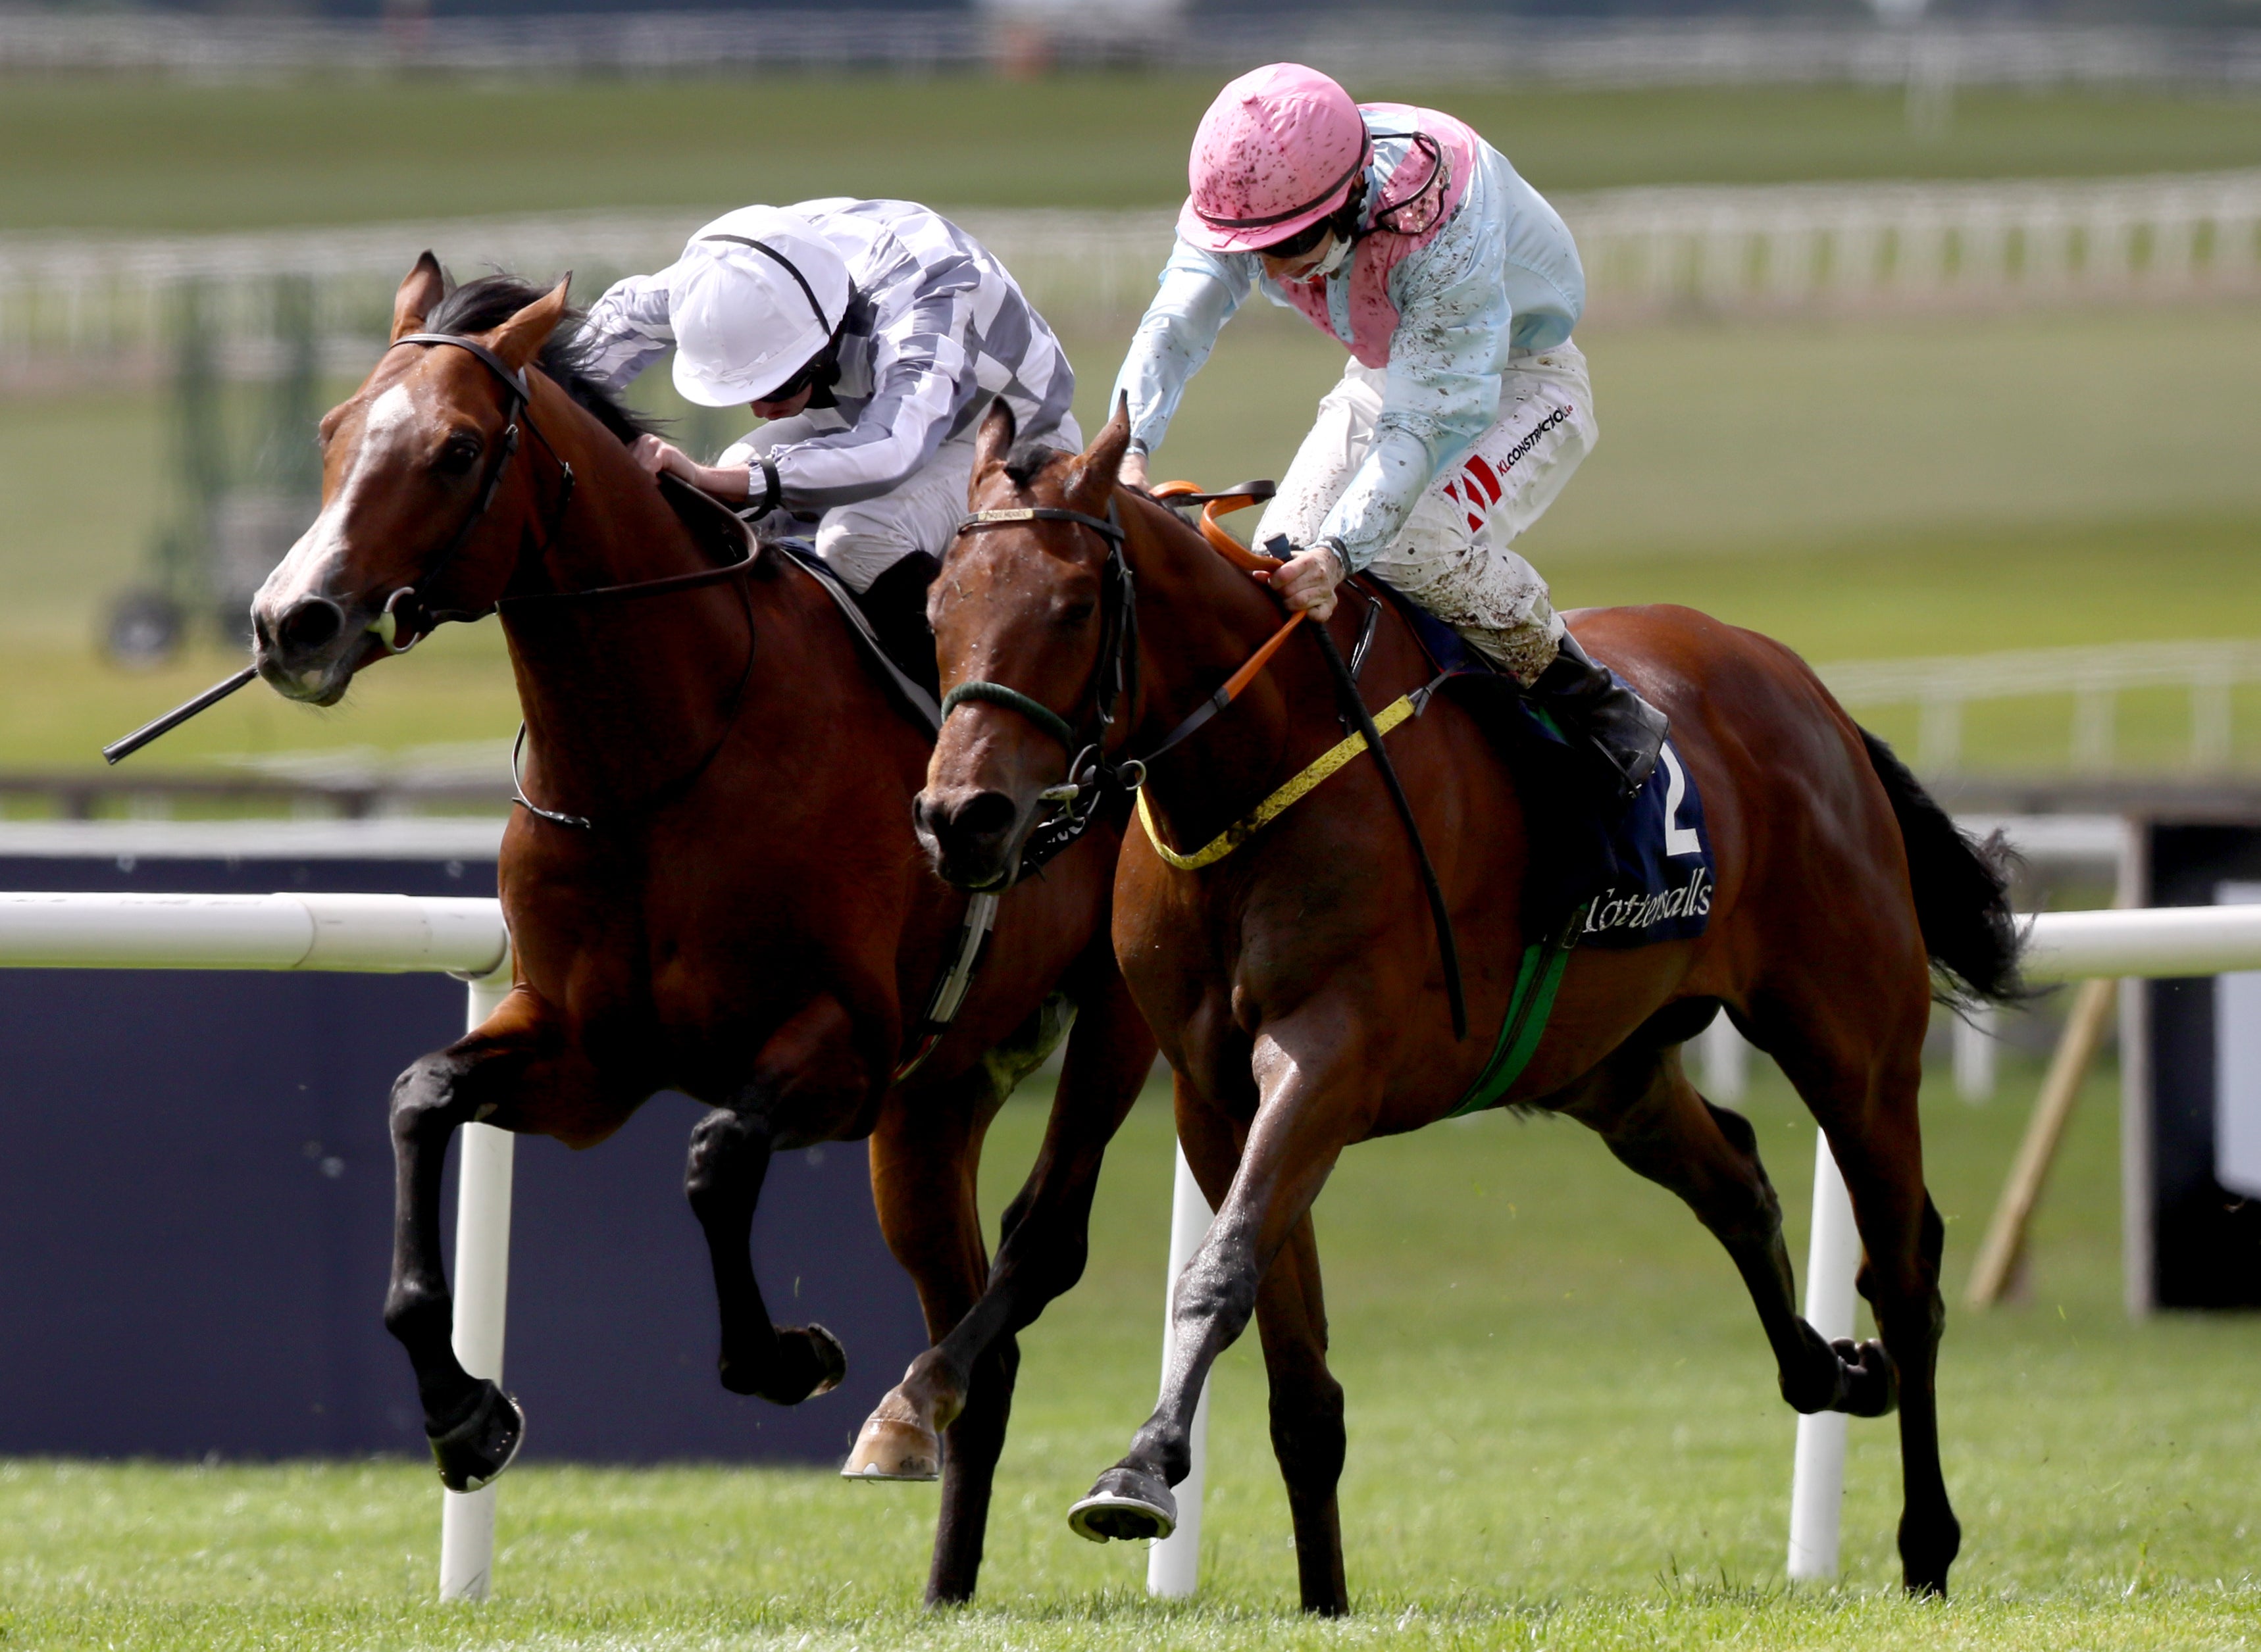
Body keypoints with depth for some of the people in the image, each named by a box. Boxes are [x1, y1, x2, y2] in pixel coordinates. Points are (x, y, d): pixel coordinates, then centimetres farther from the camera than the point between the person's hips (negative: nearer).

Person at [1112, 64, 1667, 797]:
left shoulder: (1447, 229, -41)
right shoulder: (1243, 200, -24)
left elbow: (1427, 422, -43)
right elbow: (1173, 324, -35)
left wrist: (1339, 551, -56)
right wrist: (1128, 449, -55)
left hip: (1522, 379, -6)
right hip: (1385, 374, 6)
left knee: (1416, 539, -31)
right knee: (1281, 563, -11)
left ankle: (1591, 704, -12)